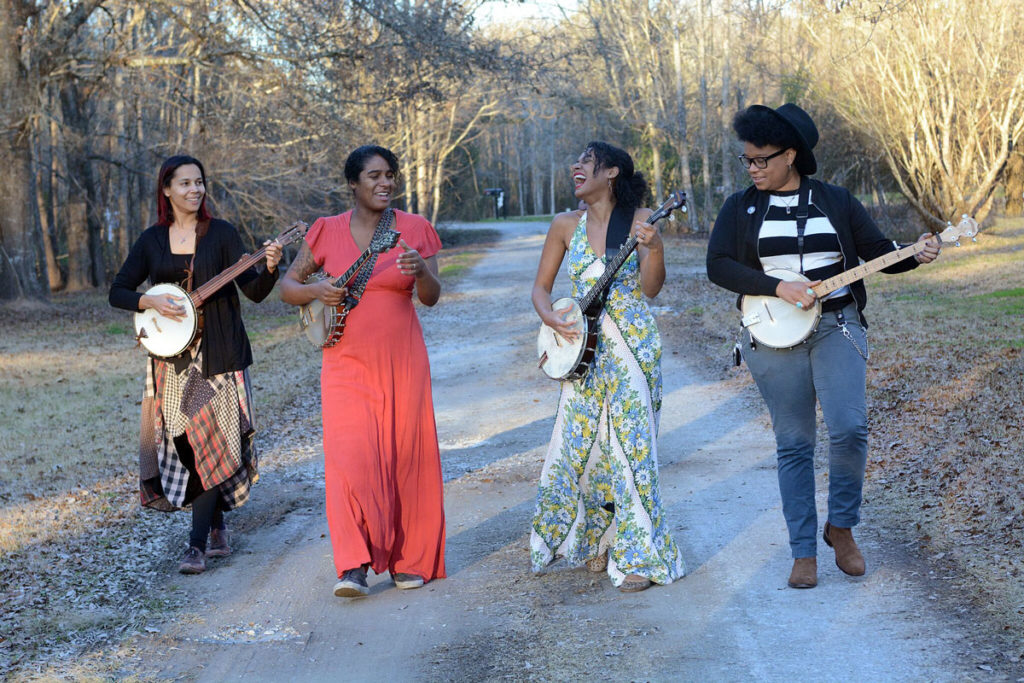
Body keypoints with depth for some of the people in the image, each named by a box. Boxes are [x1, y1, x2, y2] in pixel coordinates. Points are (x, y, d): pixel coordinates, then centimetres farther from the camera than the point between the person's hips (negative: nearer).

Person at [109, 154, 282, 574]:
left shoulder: (221, 233, 0)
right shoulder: (152, 240, 7)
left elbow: (254, 292, -5)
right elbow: (117, 292, 7)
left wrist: (269, 268, -25)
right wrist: (152, 302, -11)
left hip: (218, 356, -3)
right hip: (171, 357, 3)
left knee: (211, 443, -8)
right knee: (185, 444, 4)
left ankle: (197, 545, -6)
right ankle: (217, 528, 22)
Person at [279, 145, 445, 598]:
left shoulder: (415, 230, 2)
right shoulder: (327, 232, 3)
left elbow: (432, 298, -5)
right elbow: (287, 286, 8)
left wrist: (422, 272, -26)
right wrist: (316, 292, -13)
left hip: (403, 361, 1)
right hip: (348, 362, 0)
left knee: (406, 457, 4)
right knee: (350, 458, -11)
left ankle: (410, 560, 17)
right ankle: (354, 567, -9)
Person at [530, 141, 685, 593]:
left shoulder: (639, 219, -2)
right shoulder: (566, 226, 6)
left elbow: (650, 289, -8)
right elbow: (541, 287, 12)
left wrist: (653, 248, -25)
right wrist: (549, 317, -8)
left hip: (631, 347, -4)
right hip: (582, 346, 4)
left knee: (630, 444, -7)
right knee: (578, 444, 6)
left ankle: (637, 557, -1)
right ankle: (593, 542, 23)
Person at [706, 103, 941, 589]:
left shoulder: (835, 202, 5)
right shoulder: (741, 208, 4)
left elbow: (880, 253, 8)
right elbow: (718, 266, -7)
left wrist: (915, 256, -13)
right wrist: (780, 288, -17)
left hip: (837, 326, 0)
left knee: (849, 428, -17)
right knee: (793, 444, 3)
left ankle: (840, 525, 7)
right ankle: (803, 552, 12)